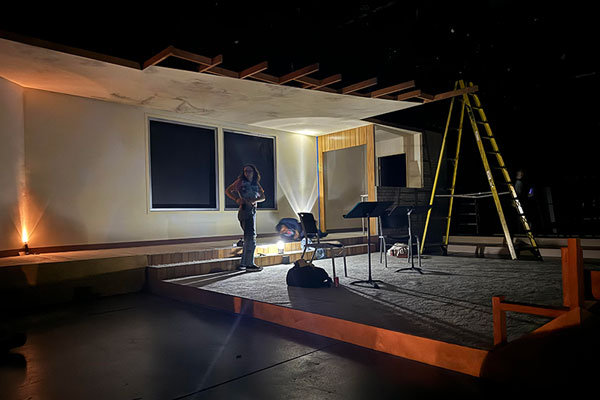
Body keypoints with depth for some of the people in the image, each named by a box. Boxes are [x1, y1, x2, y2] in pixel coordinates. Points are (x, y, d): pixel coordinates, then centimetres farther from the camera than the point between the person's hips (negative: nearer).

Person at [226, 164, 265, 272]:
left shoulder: (256, 184, 16)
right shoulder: (240, 181, 1)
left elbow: (263, 197, 11)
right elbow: (228, 191, 2)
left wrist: (255, 200, -9)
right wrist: (237, 199, -12)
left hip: (252, 211, 7)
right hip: (245, 210, -7)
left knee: (249, 238, 12)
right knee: (251, 237, -11)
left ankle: (243, 263, 21)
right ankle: (250, 264, -7)